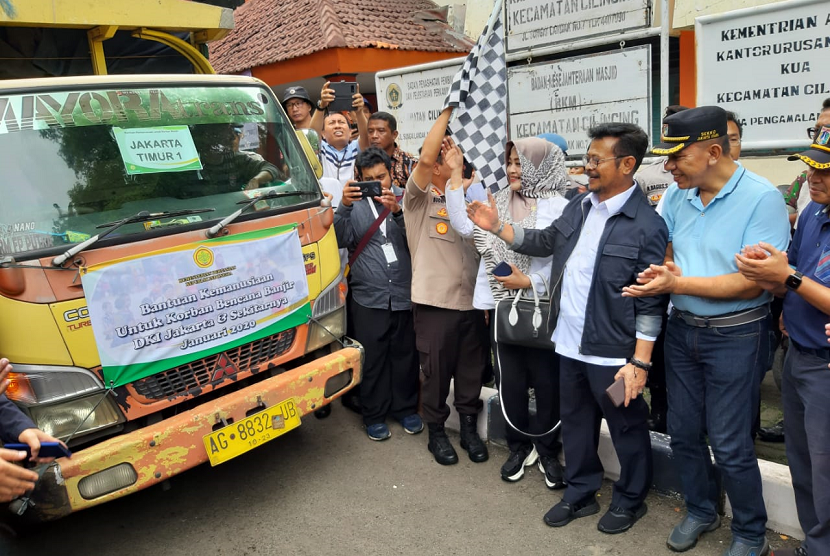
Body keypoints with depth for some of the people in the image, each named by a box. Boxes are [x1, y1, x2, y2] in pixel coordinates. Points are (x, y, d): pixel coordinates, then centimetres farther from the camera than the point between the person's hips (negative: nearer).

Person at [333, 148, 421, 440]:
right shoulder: (355, 202, 6)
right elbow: (342, 240, -7)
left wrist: (397, 212, -22)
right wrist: (344, 206, -21)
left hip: (405, 295, 1)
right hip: (368, 296, -1)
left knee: (405, 355, 11)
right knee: (372, 358, 5)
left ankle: (405, 408, 29)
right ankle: (374, 415, 21)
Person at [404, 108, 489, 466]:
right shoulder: (419, 197, -3)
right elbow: (425, 157, -20)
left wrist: (459, 171, -2)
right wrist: (447, 110, -16)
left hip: (471, 298, 5)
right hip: (434, 300, -4)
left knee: (471, 369, 14)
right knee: (436, 370, 7)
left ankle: (469, 427, 32)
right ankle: (437, 432, 26)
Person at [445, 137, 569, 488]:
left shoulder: (558, 207, -9)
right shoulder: (499, 203, 9)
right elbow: (464, 225, 0)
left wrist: (530, 282, -16)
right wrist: (455, 178, -2)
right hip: (502, 307, 4)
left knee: (546, 382, 7)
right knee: (511, 381, 12)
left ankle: (548, 452, 27)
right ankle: (519, 447, 31)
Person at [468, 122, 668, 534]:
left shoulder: (645, 224, -16)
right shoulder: (579, 206, 6)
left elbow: (650, 301, -16)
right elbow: (546, 241, 19)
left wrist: (639, 362, -18)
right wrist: (498, 228, 8)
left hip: (612, 352, -7)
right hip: (569, 344, 7)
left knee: (626, 427, 13)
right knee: (575, 423, 20)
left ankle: (631, 499, 34)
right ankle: (580, 493, 38)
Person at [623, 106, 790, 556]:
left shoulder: (762, 198, -16)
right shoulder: (676, 195, 1)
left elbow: (750, 283, -21)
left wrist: (677, 283, -24)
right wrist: (665, 271, -12)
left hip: (736, 336, -5)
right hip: (682, 330, 6)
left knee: (730, 445, 3)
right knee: (684, 433, 15)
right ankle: (700, 511, 39)